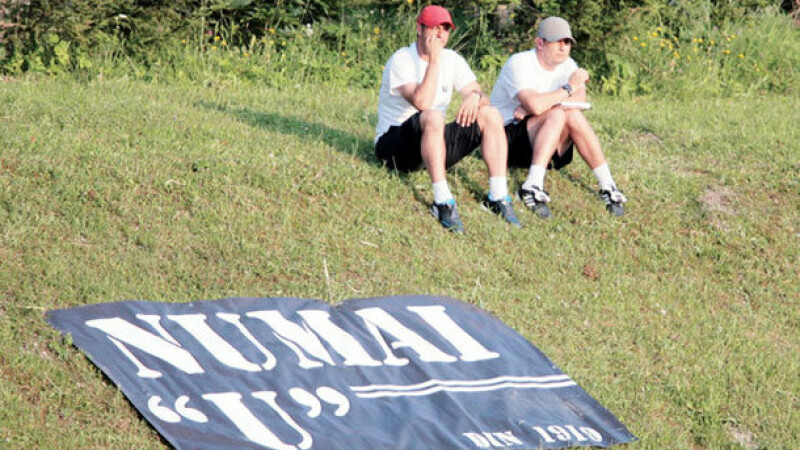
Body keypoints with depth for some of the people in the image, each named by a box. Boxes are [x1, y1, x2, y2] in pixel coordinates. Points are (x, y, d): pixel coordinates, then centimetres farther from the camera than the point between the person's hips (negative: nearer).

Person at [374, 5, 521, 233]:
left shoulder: (452, 60, 7)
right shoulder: (402, 60, -14)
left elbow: (481, 95, -2)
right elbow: (422, 103, -28)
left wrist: (475, 96, -27)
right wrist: (433, 60, -25)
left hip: (435, 142, 7)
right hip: (394, 144, -7)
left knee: (490, 114, -10)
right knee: (432, 116, -38)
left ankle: (498, 197, -18)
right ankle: (443, 202, -42)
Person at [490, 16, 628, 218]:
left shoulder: (567, 65, 7)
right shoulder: (519, 63, -13)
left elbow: (580, 100, -13)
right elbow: (535, 105, -30)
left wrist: (536, 105, -23)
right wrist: (568, 88, -16)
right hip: (507, 138, -6)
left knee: (574, 116, -21)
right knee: (557, 114, -28)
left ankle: (607, 186, -22)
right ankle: (533, 186, -40)